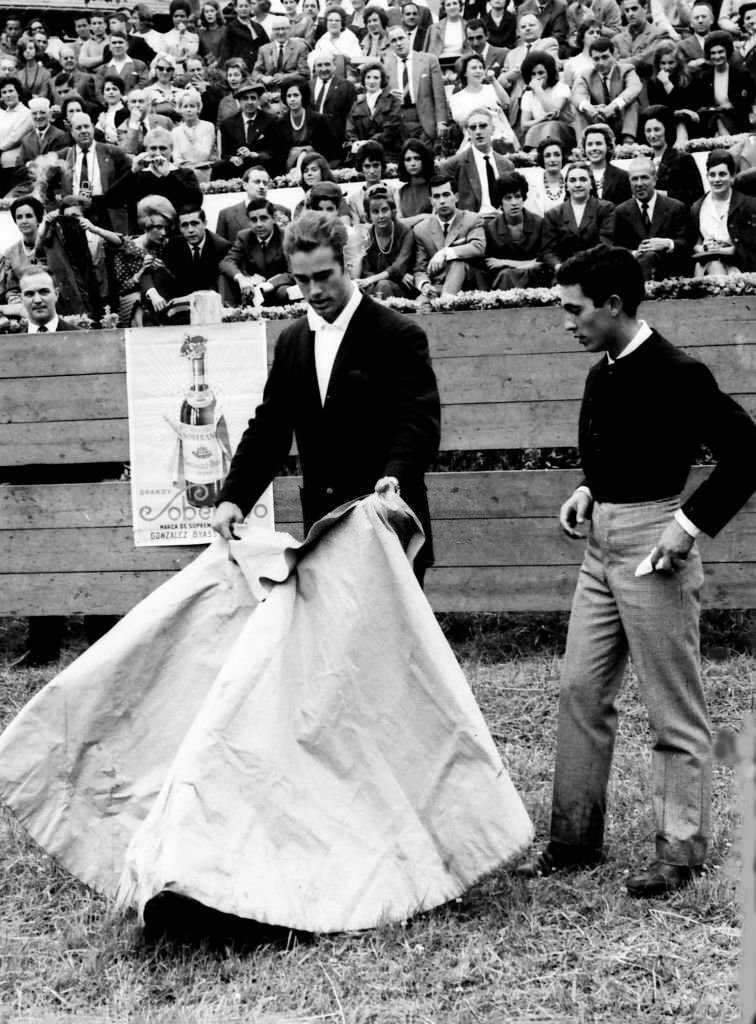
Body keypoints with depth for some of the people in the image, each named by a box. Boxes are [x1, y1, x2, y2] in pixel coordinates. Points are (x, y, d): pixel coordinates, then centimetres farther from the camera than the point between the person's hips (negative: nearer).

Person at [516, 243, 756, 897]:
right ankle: (577, 836, 20)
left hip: (652, 547, -9)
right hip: (602, 544, 9)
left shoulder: (676, 374, -16)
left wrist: (692, 523, -20)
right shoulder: (604, 374, 10)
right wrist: (589, 491, 9)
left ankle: (683, 849, 11)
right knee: (582, 690, 11)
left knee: (675, 708, 2)